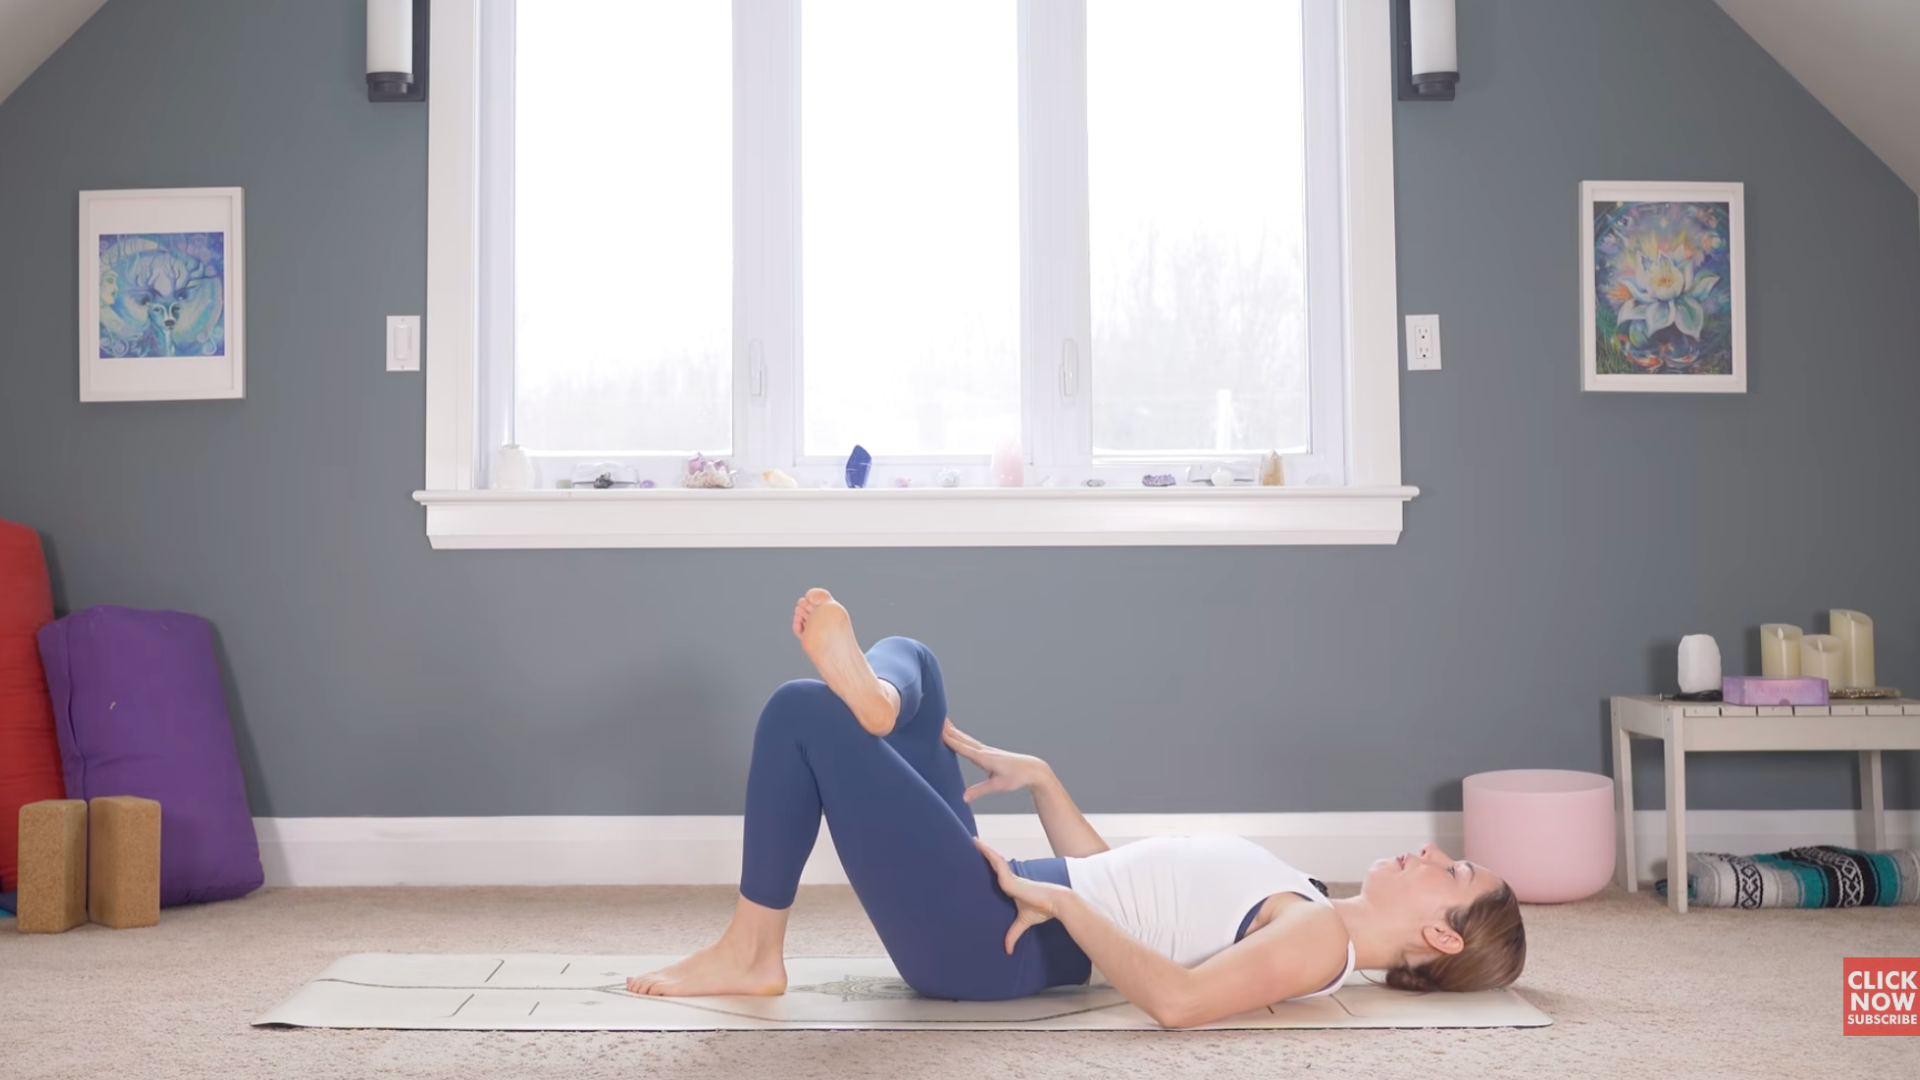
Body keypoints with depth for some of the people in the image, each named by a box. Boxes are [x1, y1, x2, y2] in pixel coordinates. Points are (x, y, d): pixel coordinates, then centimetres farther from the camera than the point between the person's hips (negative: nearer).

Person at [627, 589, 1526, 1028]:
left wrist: (1054, 898, -21)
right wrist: (1039, 778, 16)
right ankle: (873, 701, -20)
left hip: (986, 938, -9)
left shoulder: (1318, 938, -11)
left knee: (801, 711, -14)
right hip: (1005, 899, 9)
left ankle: (750, 955, -5)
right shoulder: (1300, 909, 19)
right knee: (910, 657, 15)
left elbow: (1176, 998, -30)